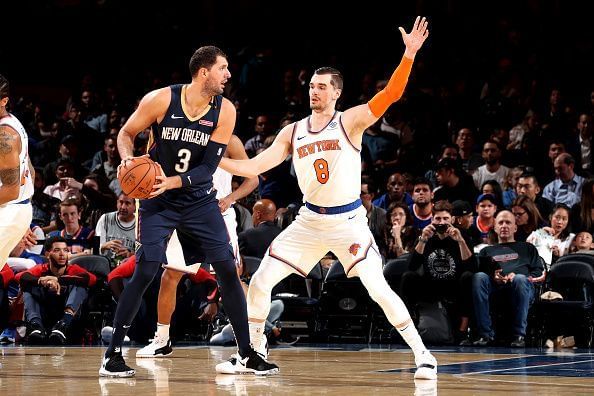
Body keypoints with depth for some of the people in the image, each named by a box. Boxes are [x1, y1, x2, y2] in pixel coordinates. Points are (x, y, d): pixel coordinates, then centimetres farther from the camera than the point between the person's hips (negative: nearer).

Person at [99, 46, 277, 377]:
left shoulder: (225, 111, -9)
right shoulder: (161, 100, -15)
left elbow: (209, 167, -11)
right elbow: (127, 133, -1)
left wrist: (173, 182, -26)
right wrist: (128, 159, -22)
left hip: (199, 199, 3)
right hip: (158, 200, -3)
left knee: (228, 270, -2)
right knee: (145, 273, -13)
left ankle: (247, 354, 7)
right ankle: (112, 355, -4)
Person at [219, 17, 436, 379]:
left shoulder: (350, 122, -8)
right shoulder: (293, 132, 5)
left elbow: (392, 93, -19)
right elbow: (254, 167, 2)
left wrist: (409, 54, -32)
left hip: (348, 221, -4)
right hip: (310, 221, 4)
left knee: (379, 290, -13)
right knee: (260, 282, -2)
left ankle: (422, 353, 0)